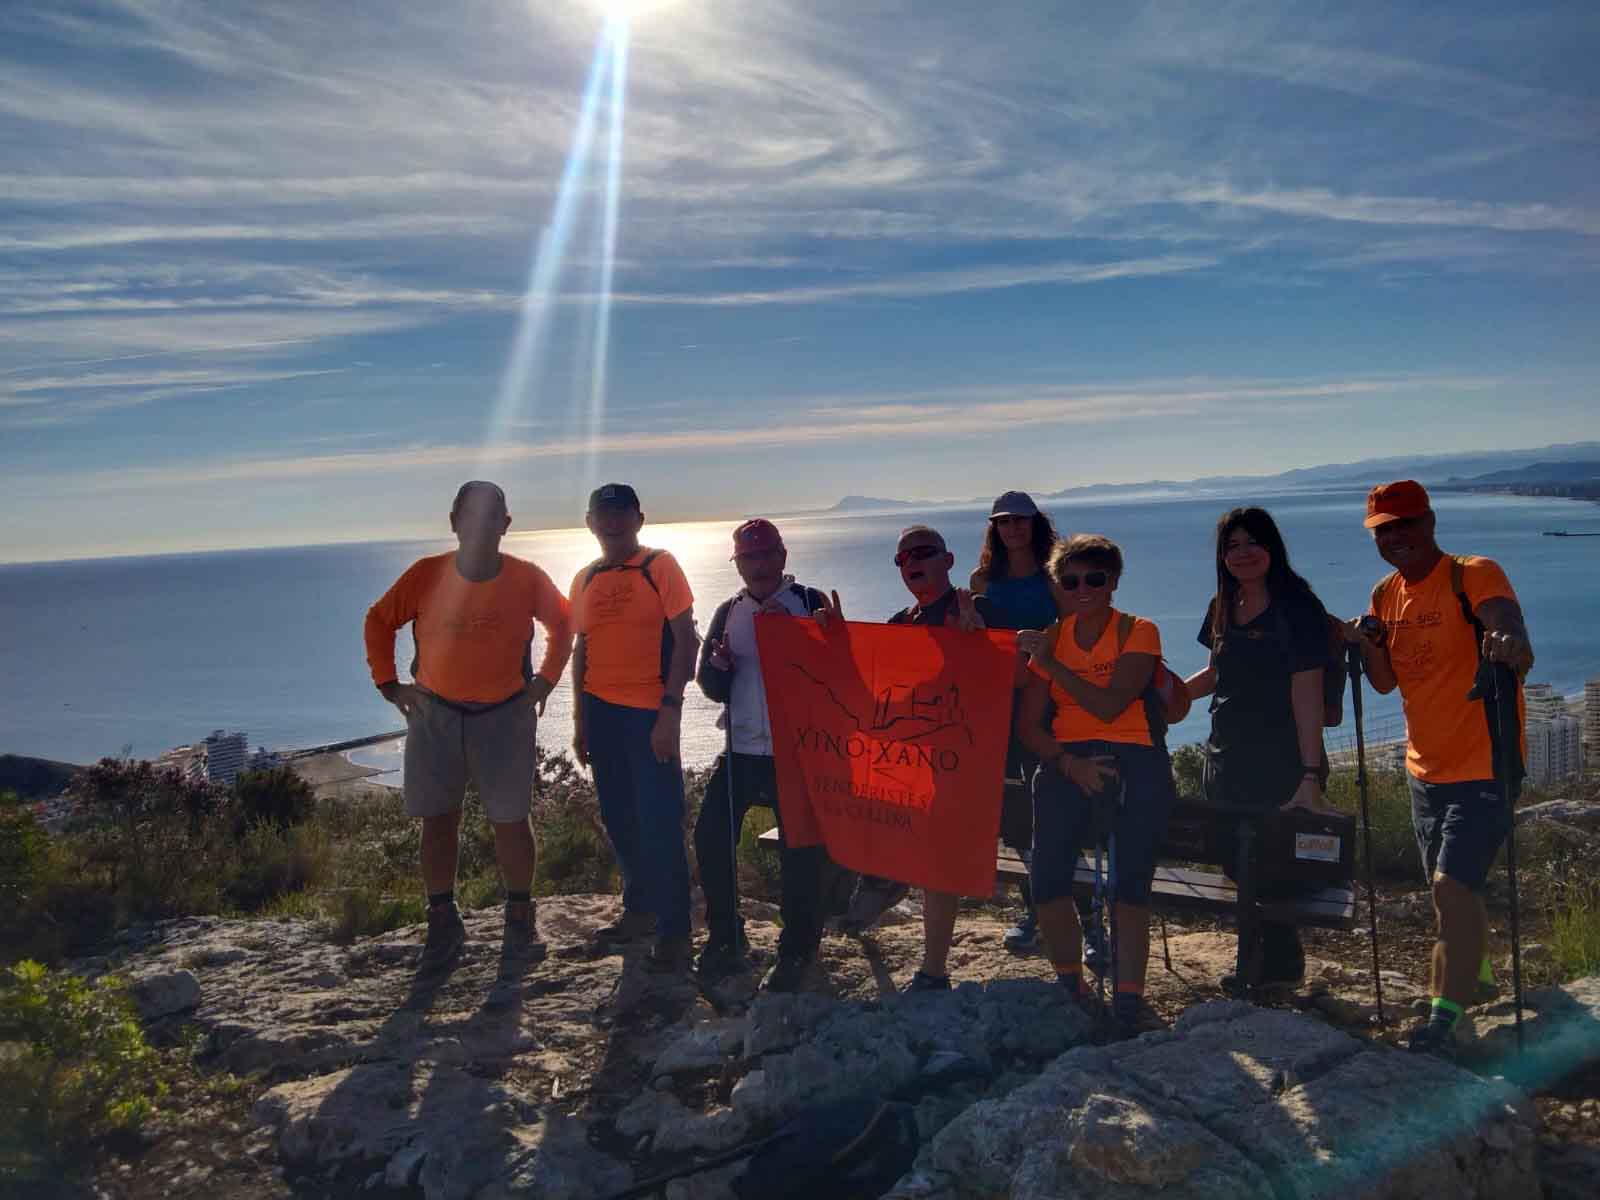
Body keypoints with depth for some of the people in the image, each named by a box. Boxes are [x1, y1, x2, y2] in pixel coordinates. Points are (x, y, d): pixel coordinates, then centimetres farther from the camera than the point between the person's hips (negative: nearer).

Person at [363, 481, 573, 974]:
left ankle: (520, 921, 17)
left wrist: (546, 680, 5)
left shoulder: (526, 579, -9)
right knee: (438, 821, 5)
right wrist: (389, 685, 2)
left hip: (505, 713, -1)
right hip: (434, 713, 1)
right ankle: (443, 925, 18)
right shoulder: (425, 575, -9)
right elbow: (379, 621, 5)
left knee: (510, 820, 1)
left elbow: (561, 622, 9)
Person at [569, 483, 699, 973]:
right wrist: (580, 718, 14)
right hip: (601, 712, 6)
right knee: (619, 820, 14)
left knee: (659, 823, -5)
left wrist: (670, 711, -16)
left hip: (649, 712, -6)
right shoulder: (586, 579, 11)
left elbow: (684, 639, -10)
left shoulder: (659, 566, -5)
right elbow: (582, 649, 16)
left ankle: (674, 932, 5)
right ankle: (640, 910, 30)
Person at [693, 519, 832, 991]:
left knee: (801, 850, -2)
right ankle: (724, 939, 17)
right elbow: (712, 686, 11)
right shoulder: (729, 612, 12)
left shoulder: (809, 603, 0)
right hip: (742, 751, 4)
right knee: (711, 837, -1)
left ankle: (797, 951, 15)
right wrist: (719, 664, -11)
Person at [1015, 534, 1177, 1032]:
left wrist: (1052, 664, -13)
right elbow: (1027, 725, 8)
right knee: (1047, 879, -14)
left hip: (1133, 757, -2)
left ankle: (1128, 999, -5)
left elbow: (1109, 706, -12)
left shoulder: (1138, 632, 3)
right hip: (1068, 761, 2)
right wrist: (1069, 764, -8)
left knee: (1130, 883, -15)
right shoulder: (1052, 639, 14)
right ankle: (1070, 986, 5)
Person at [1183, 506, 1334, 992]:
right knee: (1236, 865, 13)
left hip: (1279, 766, -7)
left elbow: (1307, 695, -17)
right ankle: (1253, 962, 29)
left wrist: (1311, 774, -22)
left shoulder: (1297, 607, -12)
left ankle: (1279, 963, 20)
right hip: (1226, 761, 7)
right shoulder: (1223, 608, 9)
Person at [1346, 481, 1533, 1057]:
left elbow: (1505, 620, -35)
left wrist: (1511, 641, -57)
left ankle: (1444, 1018, -5)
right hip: (1426, 769, 7)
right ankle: (1473, 973, 42)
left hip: (1483, 765, -7)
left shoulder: (1473, 575, -14)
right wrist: (1369, 645, -11)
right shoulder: (1386, 593, 6)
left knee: (1452, 886, -15)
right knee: (1453, 891, 19)